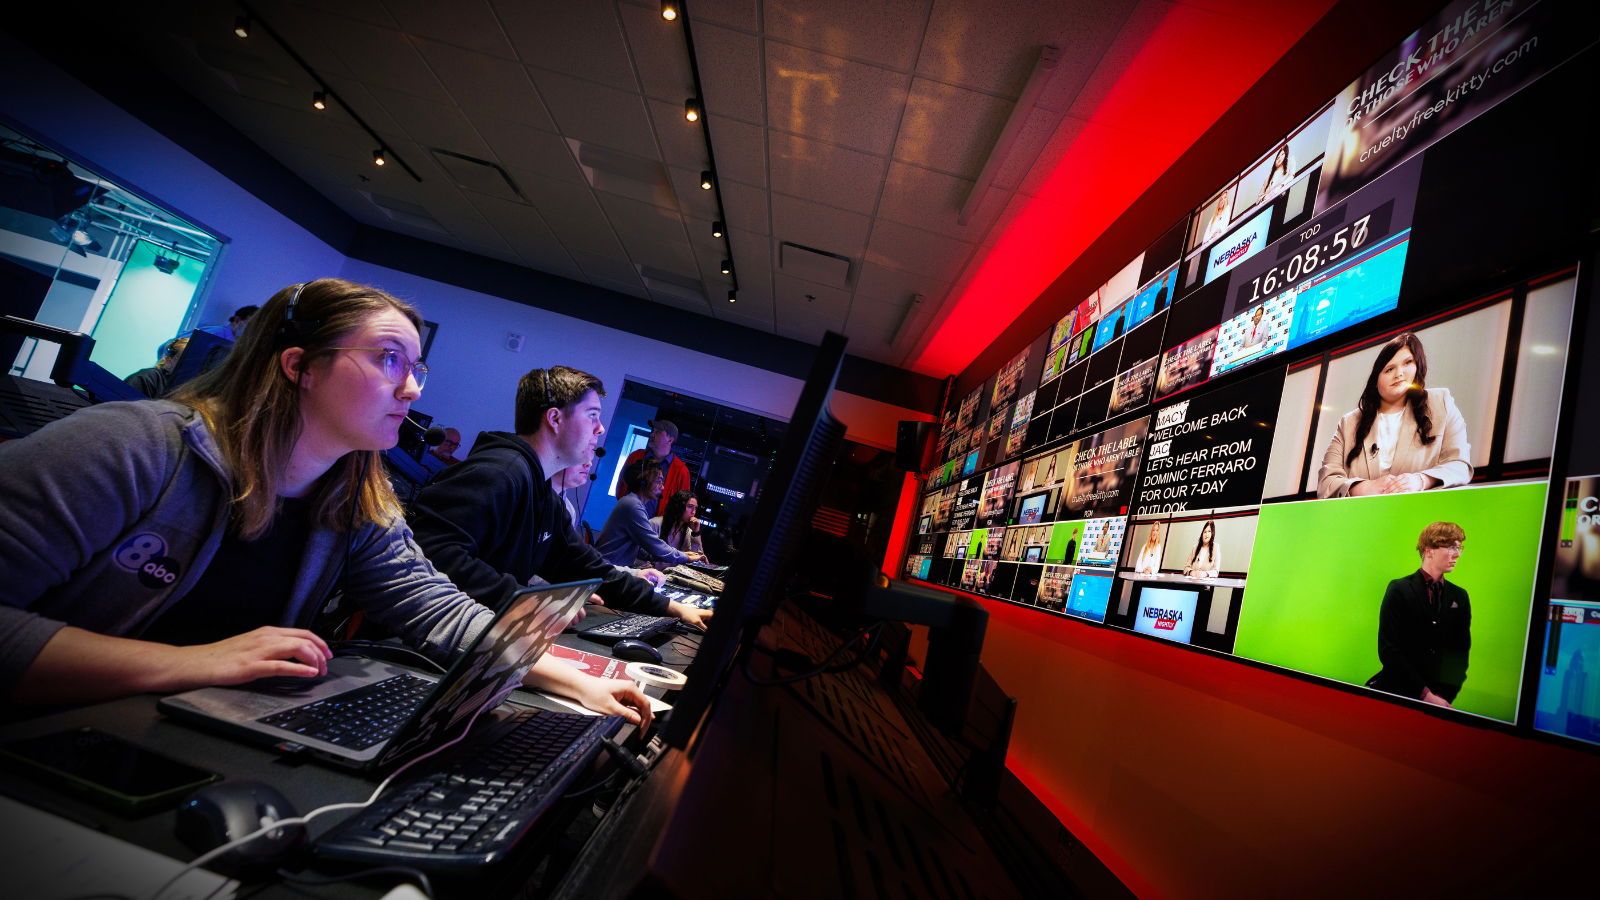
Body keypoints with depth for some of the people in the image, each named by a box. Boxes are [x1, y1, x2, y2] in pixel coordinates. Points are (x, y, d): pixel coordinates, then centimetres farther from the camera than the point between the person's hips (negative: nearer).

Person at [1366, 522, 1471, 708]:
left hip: (1439, 698, 4)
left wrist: (1445, 697, -6)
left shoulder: (1460, 597, 8)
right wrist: (1426, 694, -15)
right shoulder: (1399, 590, -7)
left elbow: (1461, 653, 5)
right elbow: (1388, 650, -12)